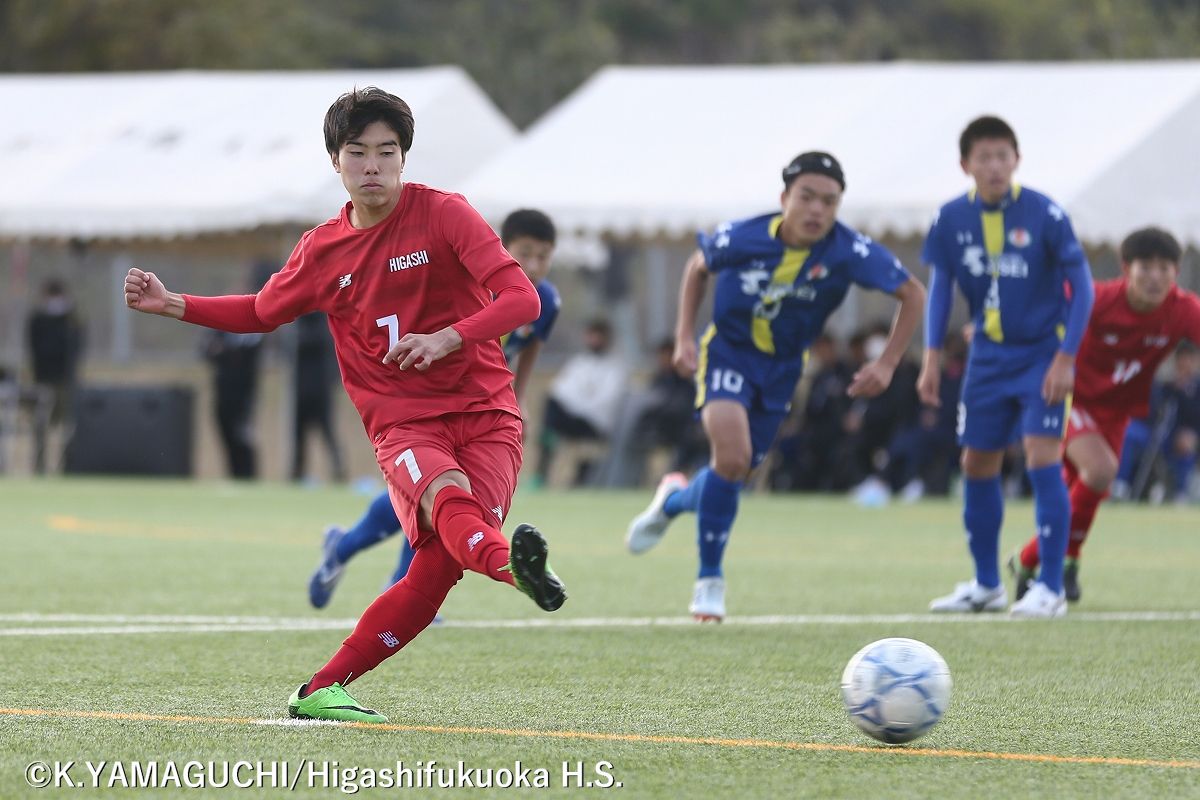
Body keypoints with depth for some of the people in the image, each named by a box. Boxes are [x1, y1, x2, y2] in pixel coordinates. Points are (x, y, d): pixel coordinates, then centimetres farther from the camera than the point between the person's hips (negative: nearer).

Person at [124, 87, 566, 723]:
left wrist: (451, 336, -25)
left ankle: (323, 690, -10)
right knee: (447, 493, -35)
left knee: (438, 567, -21)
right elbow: (262, 312, 29)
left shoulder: (443, 214, -3)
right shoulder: (323, 250, 9)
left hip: (485, 414, -1)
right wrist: (171, 305, 19)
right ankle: (508, 563, -72)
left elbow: (522, 298, -11)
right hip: (402, 424, 1)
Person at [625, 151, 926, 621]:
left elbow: (912, 295, -11)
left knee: (734, 473, 10)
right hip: (728, 352, -3)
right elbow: (699, 267, 2)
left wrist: (887, 363, -16)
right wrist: (685, 335, -4)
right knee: (733, 454, -24)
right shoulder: (741, 239, -21)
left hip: (782, 369, 3)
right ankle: (709, 580, -7)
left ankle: (676, 499, 47)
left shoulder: (849, 252, -23)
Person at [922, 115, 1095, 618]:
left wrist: (1066, 358, -15)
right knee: (977, 464, 7)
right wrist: (932, 358, -2)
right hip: (988, 356, 5)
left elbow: (1081, 286, -10)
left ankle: (1051, 588, -9)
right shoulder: (951, 220, -5)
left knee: (1042, 458, -14)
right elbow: (939, 287, 6)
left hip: (1041, 354, -4)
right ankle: (986, 585, 21)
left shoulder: (1044, 214, -15)